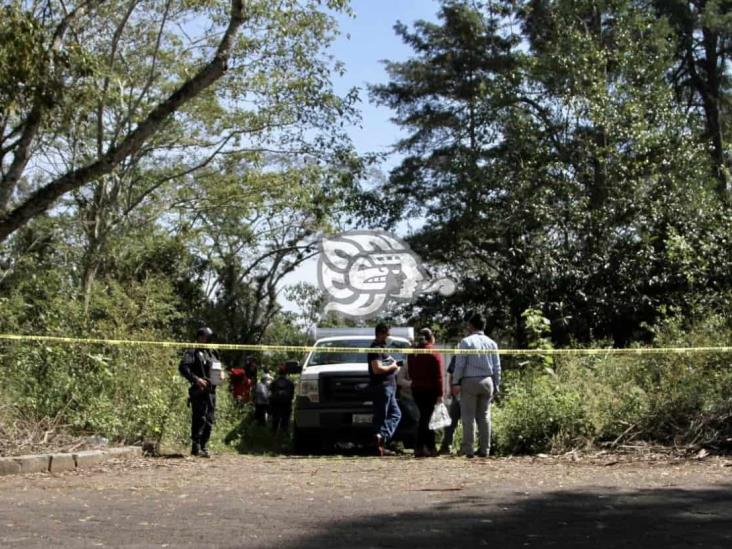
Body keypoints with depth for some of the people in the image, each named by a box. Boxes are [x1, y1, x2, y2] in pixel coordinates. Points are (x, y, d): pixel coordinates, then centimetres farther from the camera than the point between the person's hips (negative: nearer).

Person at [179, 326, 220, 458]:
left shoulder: (212, 353, 21)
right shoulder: (192, 352, -2)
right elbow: (183, 368, -14)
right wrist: (196, 379, -25)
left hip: (211, 390, 8)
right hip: (199, 391, -8)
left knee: (210, 420, 8)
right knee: (199, 418, -10)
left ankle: (203, 446, 16)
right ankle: (196, 447, -7)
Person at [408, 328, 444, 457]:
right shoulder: (434, 354, -10)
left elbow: (411, 373, 14)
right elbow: (438, 376, -13)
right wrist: (440, 394, -13)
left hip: (416, 389, 6)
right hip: (430, 390, -6)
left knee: (426, 417, 13)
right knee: (426, 418, -3)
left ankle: (430, 448, 15)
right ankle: (419, 448, -6)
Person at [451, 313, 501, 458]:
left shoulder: (466, 342, -5)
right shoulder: (491, 343, 9)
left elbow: (460, 364, -8)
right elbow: (497, 367, 10)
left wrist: (455, 383, -5)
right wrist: (496, 386, 15)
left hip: (469, 381, -4)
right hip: (487, 382, 4)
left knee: (468, 417, -2)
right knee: (484, 416, 10)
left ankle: (468, 450, -5)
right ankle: (484, 450, 8)